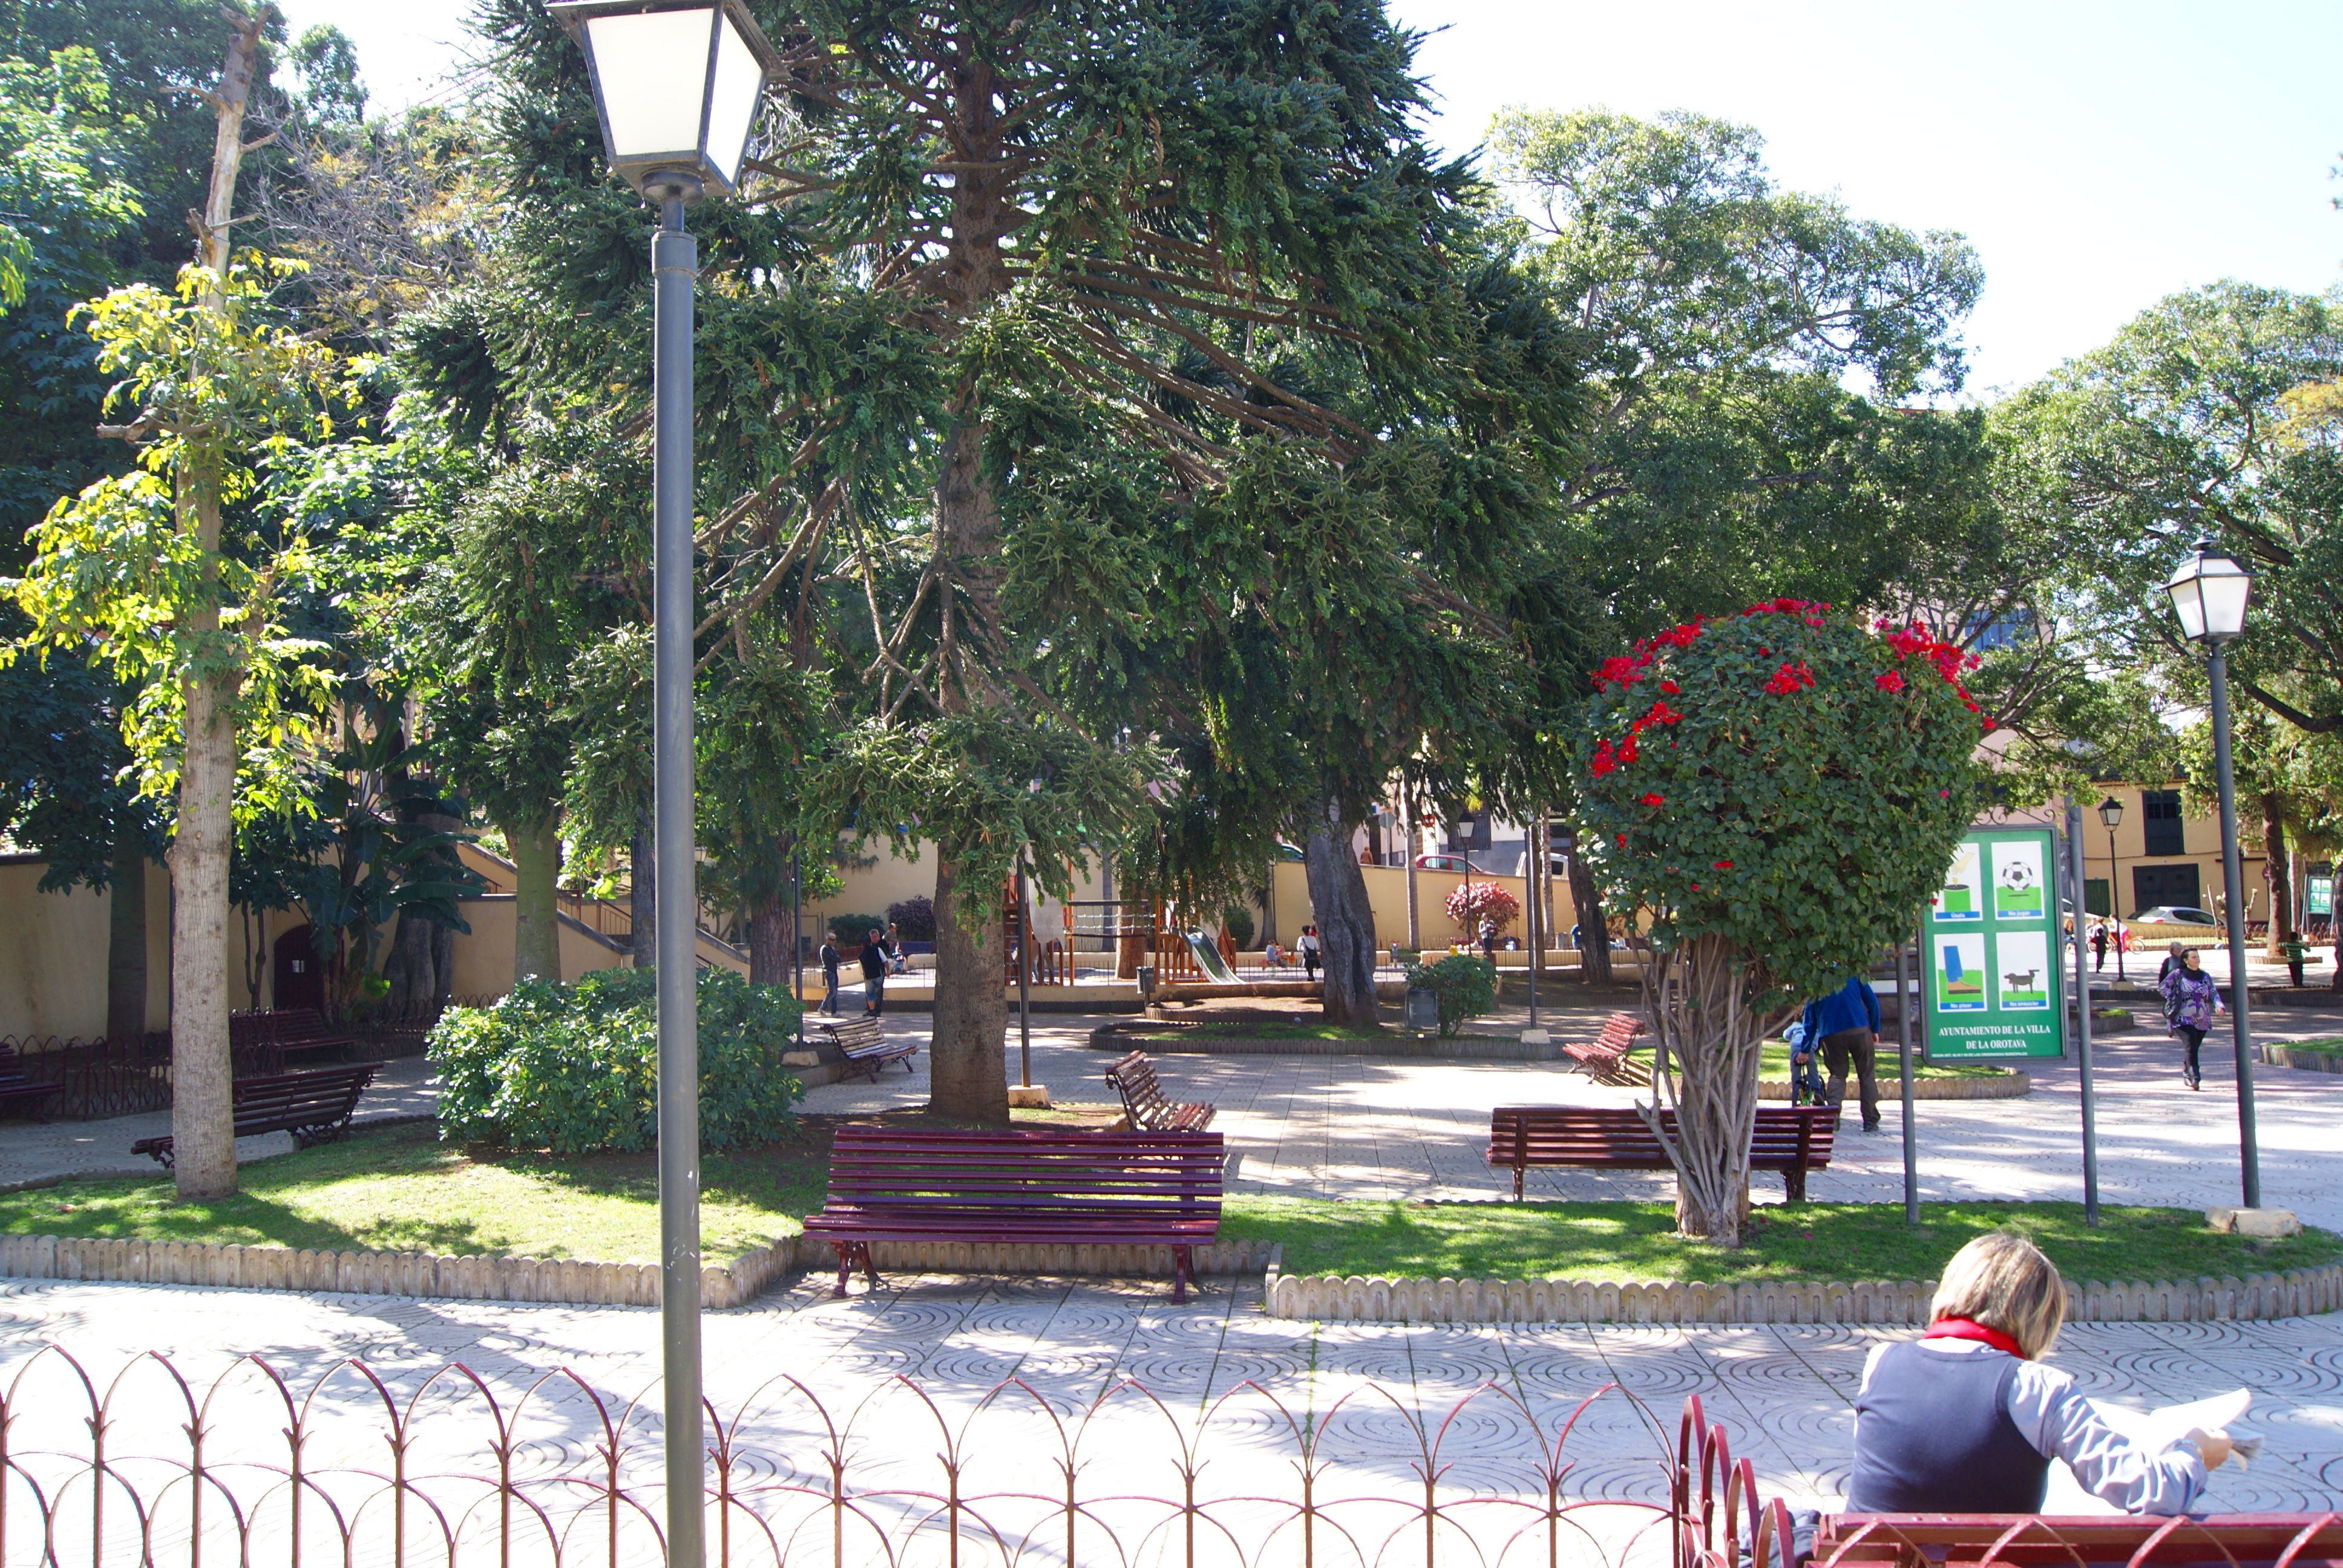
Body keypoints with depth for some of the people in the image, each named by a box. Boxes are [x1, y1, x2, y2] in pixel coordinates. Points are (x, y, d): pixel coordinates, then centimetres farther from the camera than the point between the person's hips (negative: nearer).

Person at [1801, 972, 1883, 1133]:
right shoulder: (1852, 973, 11)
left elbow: (1810, 1022, 15)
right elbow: (1872, 1001, 5)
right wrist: (1875, 1029, 13)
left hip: (1831, 1035, 1)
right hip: (1859, 1030, -1)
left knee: (1837, 1074, 13)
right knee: (1867, 1074, 9)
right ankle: (1870, 1121, 7)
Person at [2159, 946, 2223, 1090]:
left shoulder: (2205, 977, 8)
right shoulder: (2178, 975, -2)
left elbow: (2214, 993, 4)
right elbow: (2162, 986, 5)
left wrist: (2219, 1006, -16)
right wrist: (2173, 1001, -5)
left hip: (2202, 1019, 4)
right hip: (2183, 1018, -4)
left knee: (2194, 1048, 9)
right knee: (2191, 1047, -18)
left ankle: (2187, 1072, 32)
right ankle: (2195, 1078, -20)